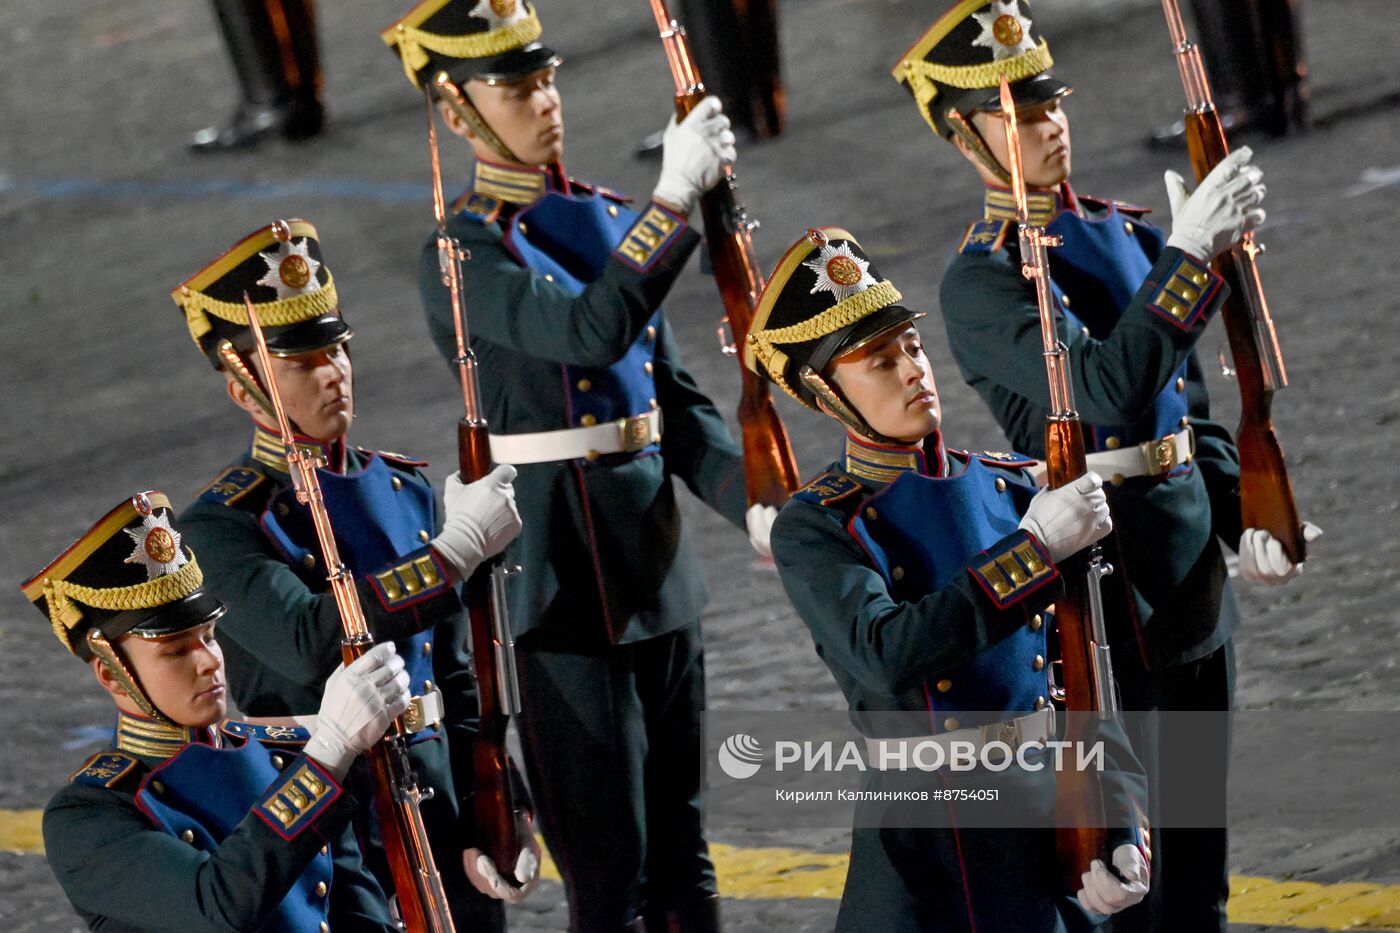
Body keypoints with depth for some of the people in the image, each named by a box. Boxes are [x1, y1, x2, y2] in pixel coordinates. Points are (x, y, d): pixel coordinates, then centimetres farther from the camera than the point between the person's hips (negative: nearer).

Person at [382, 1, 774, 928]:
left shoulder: (607, 220, 11)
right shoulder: (463, 259, -12)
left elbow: (678, 401, 13)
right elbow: (591, 331, -29)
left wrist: (754, 502, -2)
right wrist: (675, 199, -33)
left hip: (660, 570, 7)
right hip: (565, 586, -7)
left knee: (683, 853, 15)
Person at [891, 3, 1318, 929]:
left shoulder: (1127, 233, 11)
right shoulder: (981, 281, -13)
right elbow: (1108, 388, -28)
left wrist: (1243, 519, 5)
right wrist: (1190, 257, -34)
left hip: (1194, 561, 7)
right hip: (1106, 565, -7)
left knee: (1199, 825, 14)